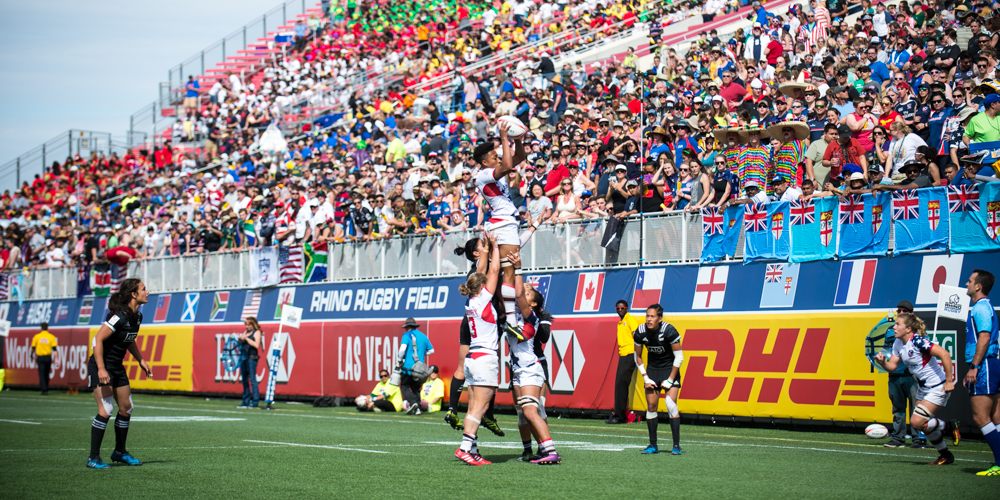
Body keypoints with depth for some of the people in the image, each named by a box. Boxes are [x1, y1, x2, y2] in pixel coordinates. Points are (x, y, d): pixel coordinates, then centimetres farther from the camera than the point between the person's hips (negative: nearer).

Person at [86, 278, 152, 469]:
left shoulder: (137, 316, 5)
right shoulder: (120, 316, -23)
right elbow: (98, 339, -24)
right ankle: (93, 458, -7)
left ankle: (120, 452, 27)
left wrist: (141, 361, 15)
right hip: (102, 366, -9)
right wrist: (101, 369, -27)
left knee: (126, 408, 12)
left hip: (118, 367, 9)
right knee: (105, 411, -14)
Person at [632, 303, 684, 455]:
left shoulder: (669, 331, -24)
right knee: (651, 406, 0)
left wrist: (670, 380, -16)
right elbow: (637, 356, 3)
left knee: (671, 404, -16)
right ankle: (653, 445, 9)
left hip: (670, 368, -4)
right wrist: (646, 378, -3)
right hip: (652, 369, 4)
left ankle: (676, 445, -13)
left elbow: (679, 357, -16)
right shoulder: (640, 333, -13)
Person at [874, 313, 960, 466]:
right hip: (923, 388, 9)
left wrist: (949, 381, -27)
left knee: (917, 421, -16)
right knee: (924, 424, 10)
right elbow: (892, 366, 5)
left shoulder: (917, 341, -25)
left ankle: (949, 426, 7)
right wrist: (882, 363, -18)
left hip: (938, 388, -9)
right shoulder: (898, 344, 2)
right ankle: (946, 456, 26)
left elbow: (944, 354, -29)